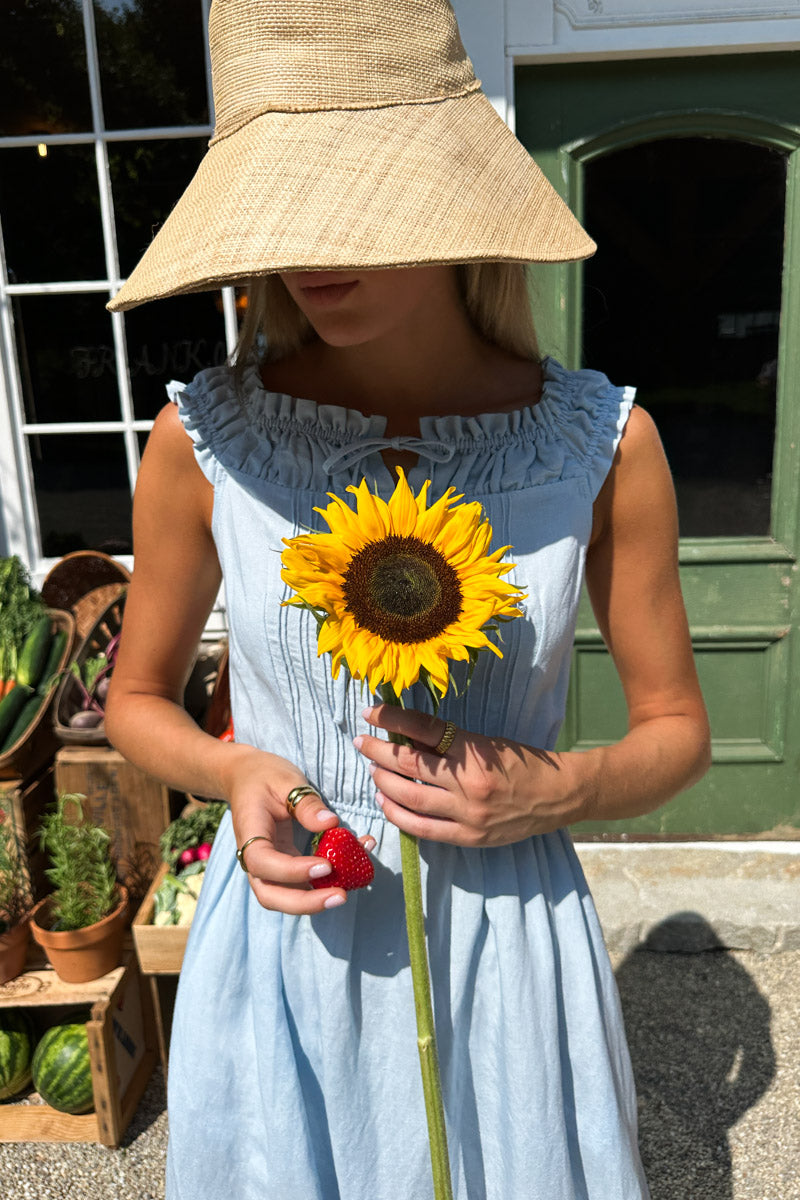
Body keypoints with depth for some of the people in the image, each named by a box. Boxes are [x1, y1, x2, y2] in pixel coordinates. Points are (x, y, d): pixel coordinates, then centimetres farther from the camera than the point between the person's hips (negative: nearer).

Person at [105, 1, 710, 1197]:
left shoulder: (602, 441, -12)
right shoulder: (205, 437, -12)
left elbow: (676, 728, 0)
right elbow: (139, 698, 3)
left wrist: (558, 789, -19)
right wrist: (234, 773, -17)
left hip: (505, 949, 1)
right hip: (281, 948, 1)